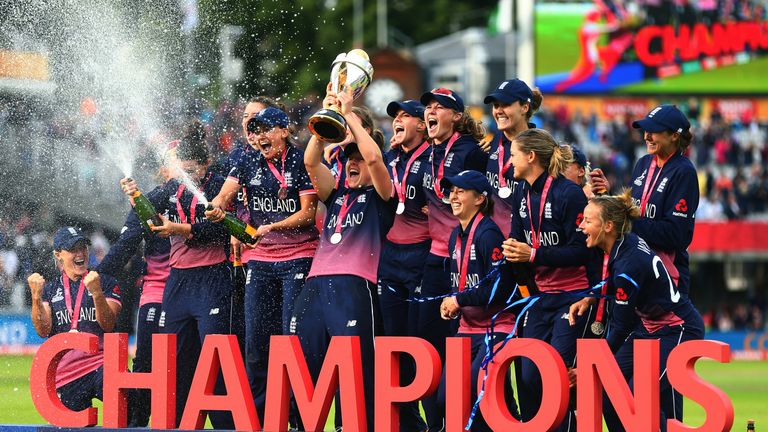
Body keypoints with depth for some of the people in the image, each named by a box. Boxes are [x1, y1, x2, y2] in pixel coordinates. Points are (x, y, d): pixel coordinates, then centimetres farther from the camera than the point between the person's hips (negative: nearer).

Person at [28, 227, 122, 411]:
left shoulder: (106, 283, 9)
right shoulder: (50, 289, 15)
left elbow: (108, 325, -7)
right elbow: (43, 331, 0)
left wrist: (97, 293, -22)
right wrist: (36, 296, -14)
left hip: (101, 363, -3)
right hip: (65, 372, 3)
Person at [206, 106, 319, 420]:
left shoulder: (302, 162, -6)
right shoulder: (248, 164, 8)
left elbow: (308, 213, -11)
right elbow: (224, 195, -3)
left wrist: (271, 227, -24)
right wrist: (216, 208, -27)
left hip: (298, 257, -5)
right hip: (260, 260, 5)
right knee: (256, 338, 5)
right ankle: (255, 415, 13)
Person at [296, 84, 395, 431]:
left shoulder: (379, 197, 10)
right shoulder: (337, 195, 24)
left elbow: (374, 157, -7)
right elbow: (311, 162, 11)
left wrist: (348, 115, -1)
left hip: (354, 287, -6)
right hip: (316, 285, 6)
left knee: (355, 373, -10)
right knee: (302, 368, 3)